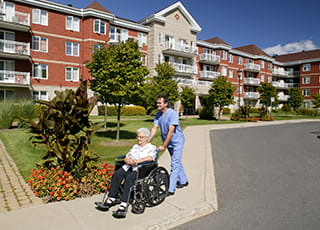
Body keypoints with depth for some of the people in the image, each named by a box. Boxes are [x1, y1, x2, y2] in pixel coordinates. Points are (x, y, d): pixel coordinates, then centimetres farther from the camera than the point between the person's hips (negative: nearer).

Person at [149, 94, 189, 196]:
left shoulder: (173, 114, -25)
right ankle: (183, 181, 38)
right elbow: (154, 128, -5)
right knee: (177, 162, 20)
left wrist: (163, 146, -27)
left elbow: (170, 131, -28)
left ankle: (171, 189, -3)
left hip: (177, 141, -7)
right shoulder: (158, 114, -3)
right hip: (168, 142, 8)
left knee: (174, 164, -8)